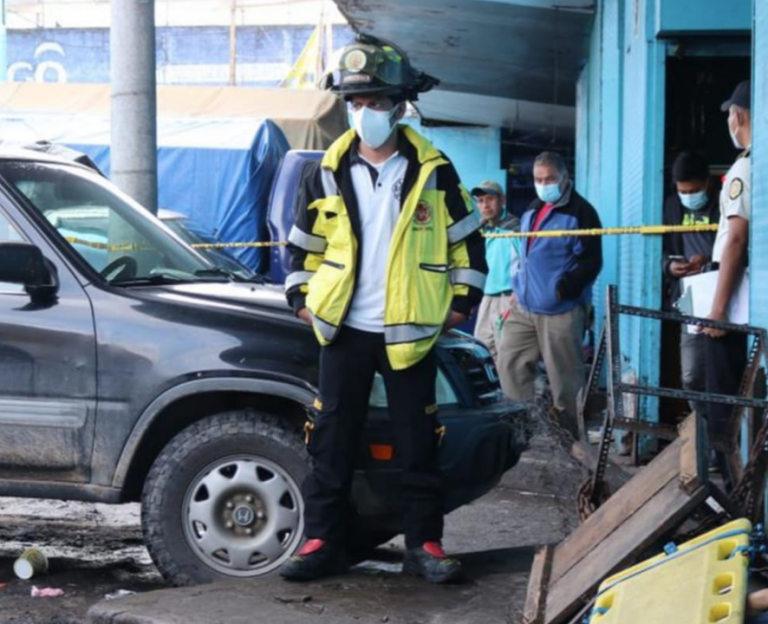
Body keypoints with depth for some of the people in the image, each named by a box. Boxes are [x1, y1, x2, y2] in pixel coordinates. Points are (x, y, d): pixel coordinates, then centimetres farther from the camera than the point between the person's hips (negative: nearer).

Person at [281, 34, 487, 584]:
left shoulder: (433, 172, -2)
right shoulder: (330, 174, 4)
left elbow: (468, 240, 4)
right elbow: (304, 242, 14)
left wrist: (462, 301, 0)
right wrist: (301, 298, 5)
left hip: (410, 333, -2)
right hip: (344, 331, 2)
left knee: (418, 444, 4)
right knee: (332, 441, 4)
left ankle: (424, 545, 12)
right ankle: (323, 542, 11)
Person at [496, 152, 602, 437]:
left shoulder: (580, 212, -9)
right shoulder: (532, 211, 16)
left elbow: (592, 262, -14)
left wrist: (563, 289, -22)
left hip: (561, 310, -8)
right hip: (524, 306, 8)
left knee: (565, 377, -1)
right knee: (510, 364, 6)